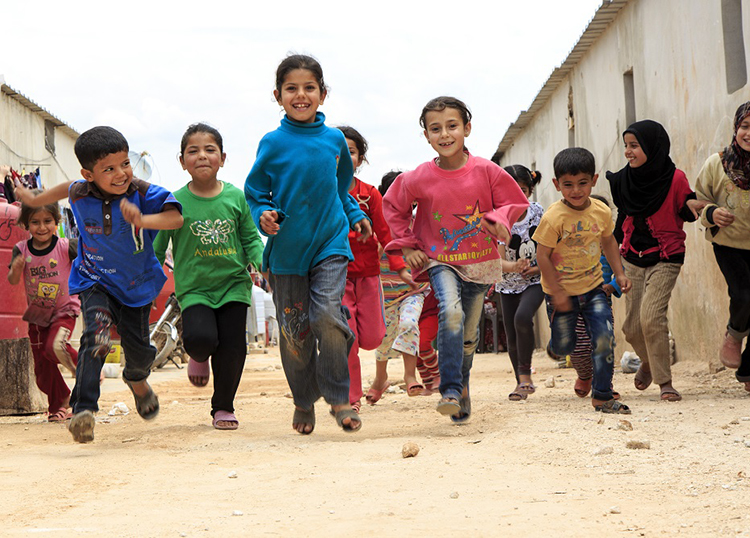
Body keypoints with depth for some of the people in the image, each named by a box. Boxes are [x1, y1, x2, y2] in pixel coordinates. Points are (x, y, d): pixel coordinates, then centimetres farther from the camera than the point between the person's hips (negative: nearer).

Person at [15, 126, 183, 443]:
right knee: (97, 337, -26)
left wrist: (142, 220, -52)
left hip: (137, 284, 1)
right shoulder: (80, 194, -14)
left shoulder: (144, 194, -21)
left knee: (139, 350, 11)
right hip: (96, 282, -1)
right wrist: (36, 200, 27)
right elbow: (67, 188, 12)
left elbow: (176, 217, -35)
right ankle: (83, 410, -29)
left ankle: (136, 379, 50)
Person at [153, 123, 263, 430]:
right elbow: (156, 247, 4)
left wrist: (263, 263, -8)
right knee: (200, 337, -24)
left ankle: (223, 408, 18)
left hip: (233, 283, 2)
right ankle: (199, 358, 16)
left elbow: (251, 239, 9)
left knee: (232, 346, -2)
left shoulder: (236, 198, 2)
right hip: (194, 287, -2)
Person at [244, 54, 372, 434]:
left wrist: (354, 215, 14)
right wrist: (264, 215, -15)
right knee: (294, 330, 6)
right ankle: (303, 401, 25)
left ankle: (339, 397, -4)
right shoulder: (273, 143, -3)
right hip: (287, 249, 0)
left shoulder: (334, 140, 5)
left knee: (326, 315, -18)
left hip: (330, 243, 0)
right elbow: (254, 193, 3)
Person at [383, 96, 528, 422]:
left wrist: (498, 219, -19)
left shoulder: (486, 171, -11)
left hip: (480, 263, 2)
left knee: (468, 334, 10)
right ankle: (451, 390, -24)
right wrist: (407, 245, 2)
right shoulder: (419, 179, -10)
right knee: (451, 313, -29)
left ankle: (462, 387, 36)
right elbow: (393, 207, 8)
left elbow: (517, 202, 1)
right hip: (440, 261, -1)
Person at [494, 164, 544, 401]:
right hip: (509, 284, 2)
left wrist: (539, 267, -15)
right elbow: (498, 261, -15)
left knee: (522, 317, -30)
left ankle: (525, 373, -16)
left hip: (535, 281, -2)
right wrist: (515, 267, -36)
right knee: (512, 338, 5)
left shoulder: (538, 213, -7)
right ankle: (522, 384, 25)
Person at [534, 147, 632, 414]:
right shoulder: (553, 217, -20)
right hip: (561, 291, -3)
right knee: (564, 347, 9)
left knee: (604, 339, -9)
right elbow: (542, 256, -16)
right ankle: (556, 343, 48)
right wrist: (556, 292, -17)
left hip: (593, 288, 3)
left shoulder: (602, 212, -6)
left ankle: (602, 396, 5)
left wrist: (619, 273, 9)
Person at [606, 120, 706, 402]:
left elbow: (686, 213, -2)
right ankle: (648, 361, 37)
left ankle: (665, 382, -10)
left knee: (651, 317, -21)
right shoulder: (624, 180, 2)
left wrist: (692, 206, -23)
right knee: (632, 326, 5)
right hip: (633, 259, 5)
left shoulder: (674, 178, -11)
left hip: (665, 258, -5)